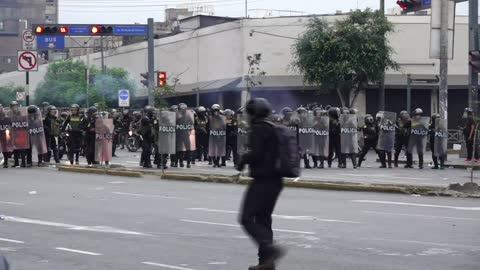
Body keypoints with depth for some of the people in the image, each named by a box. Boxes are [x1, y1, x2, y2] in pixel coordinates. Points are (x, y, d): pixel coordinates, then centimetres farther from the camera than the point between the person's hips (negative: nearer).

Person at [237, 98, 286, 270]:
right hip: (276, 181, 9)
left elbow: (256, 154, -21)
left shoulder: (258, 129, -12)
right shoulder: (273, 129, 15)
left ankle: (270, 248, -25)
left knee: (247, 218, -8)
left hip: (262, 180, -9)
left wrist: (243, 160, -2)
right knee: (263, 219, 15)